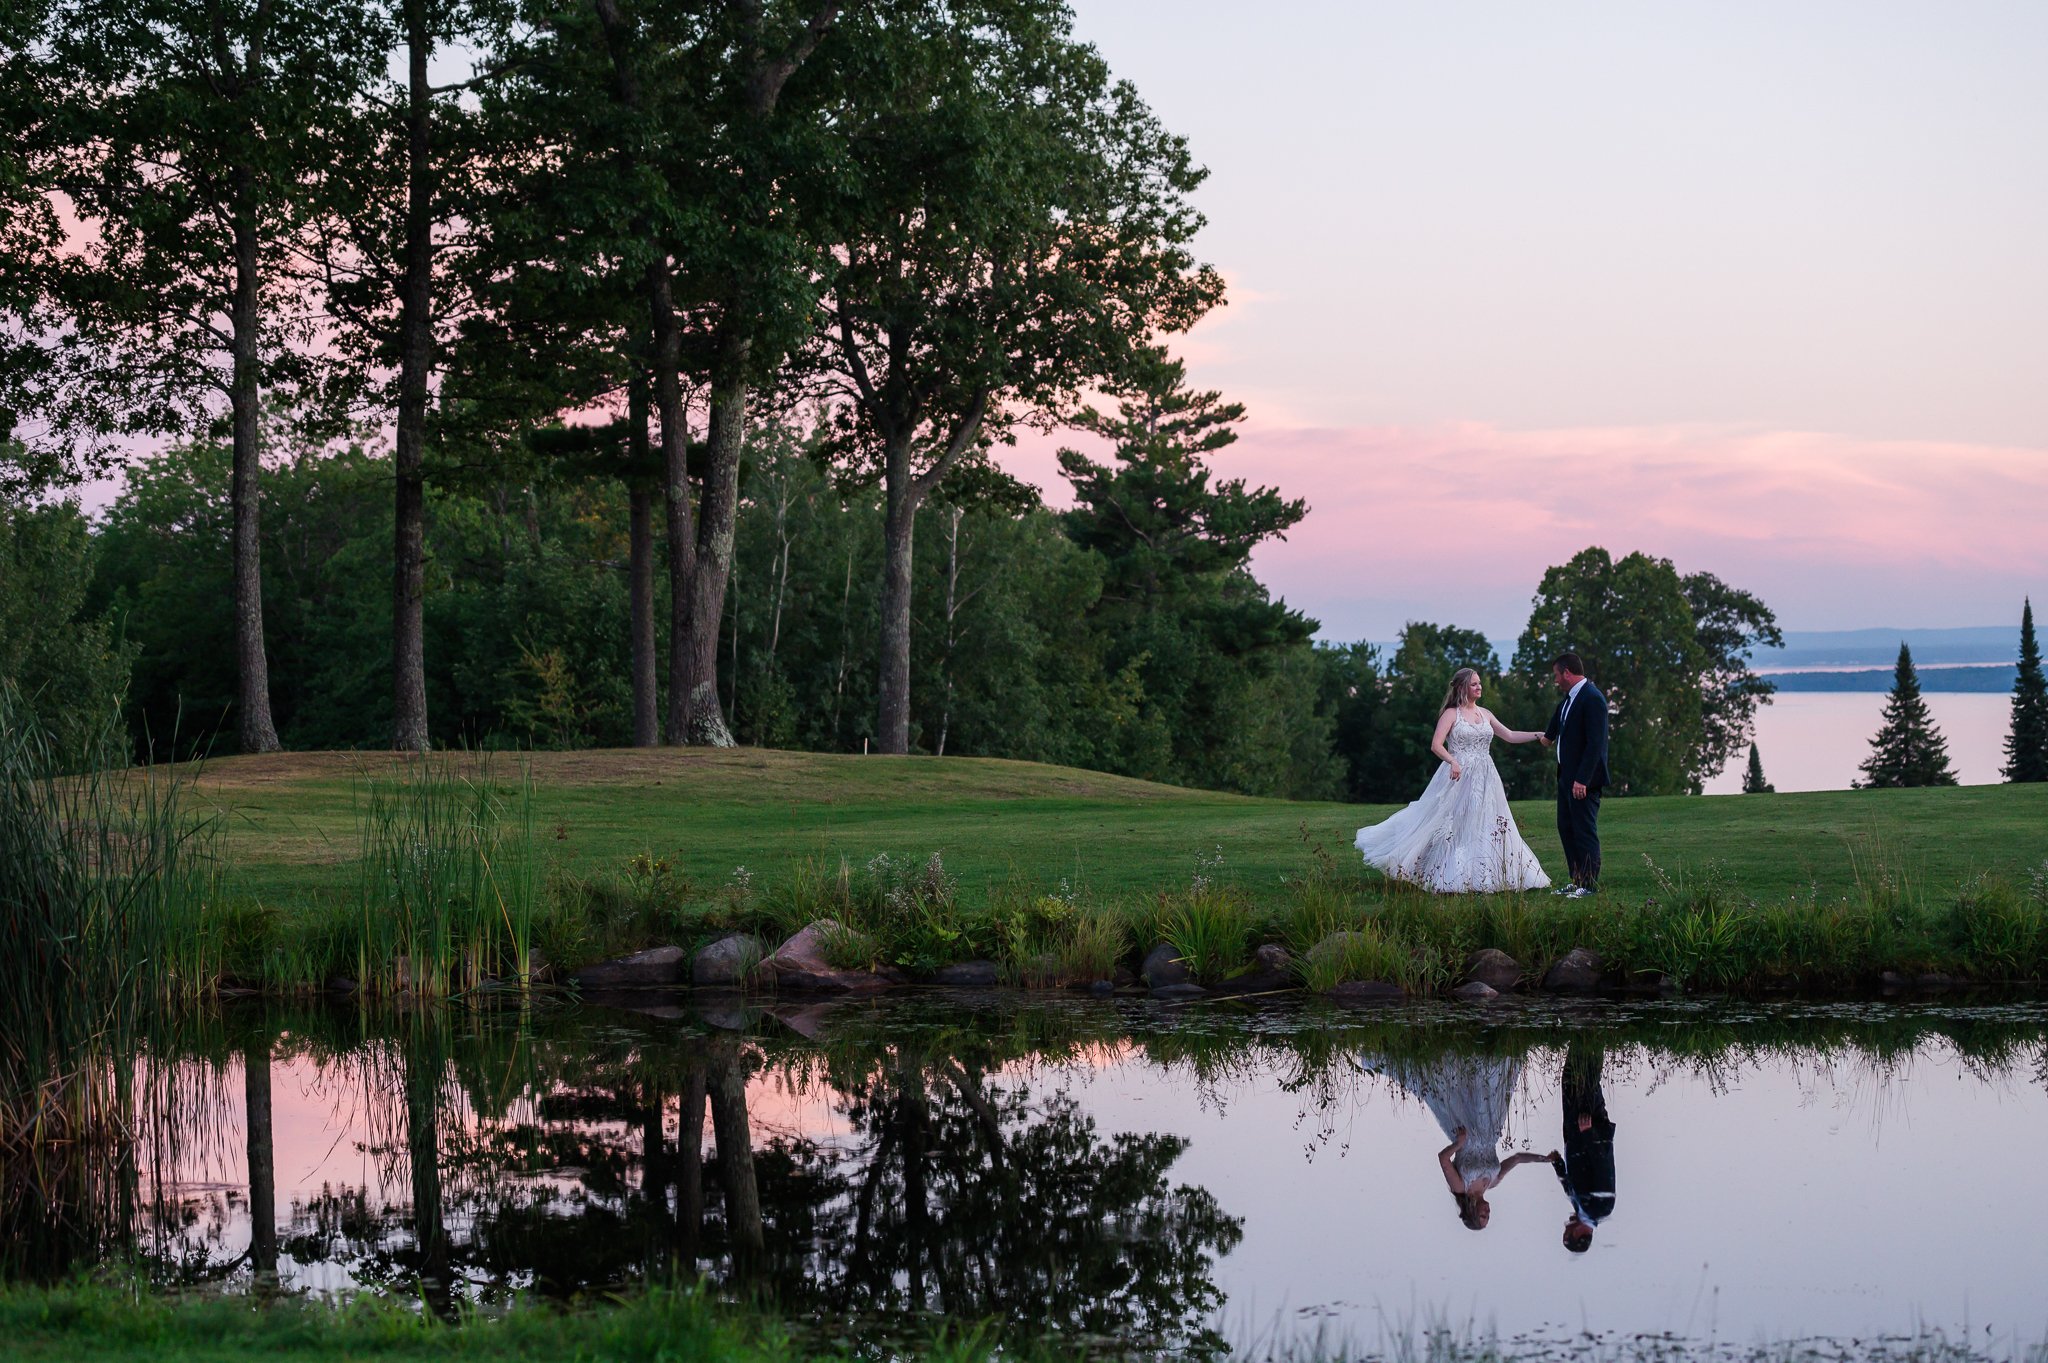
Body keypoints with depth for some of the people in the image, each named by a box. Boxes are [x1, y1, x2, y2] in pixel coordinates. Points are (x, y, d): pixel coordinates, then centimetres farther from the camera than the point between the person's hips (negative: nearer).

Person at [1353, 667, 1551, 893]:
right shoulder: (1451, 714, -3)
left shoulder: (1485, 714, 14)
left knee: (1486, 829, 3)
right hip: (1459, 776, -6)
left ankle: (1481, 879, 7)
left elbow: (1509, 736, 16)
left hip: (1485, 779, 6)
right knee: (1455, 828, -6)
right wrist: (1452, 761, -28)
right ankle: (1451, 880, -2)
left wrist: (1539, 735, 6)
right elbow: (1436, 745, -11)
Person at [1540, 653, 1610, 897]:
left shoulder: (1592, 699, -18)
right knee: (1566, 828, 13)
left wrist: (1582, 779, -25)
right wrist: (1548, 737, 52)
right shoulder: (1569, 698, 12)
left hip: (1583, 779, -10)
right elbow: (1559, 719, 35)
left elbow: (1595, 743, -23)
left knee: (1585, 830, -4)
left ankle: (1590, 885, 1)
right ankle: (1577, 880, 19)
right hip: (1567, 776, 10)